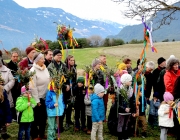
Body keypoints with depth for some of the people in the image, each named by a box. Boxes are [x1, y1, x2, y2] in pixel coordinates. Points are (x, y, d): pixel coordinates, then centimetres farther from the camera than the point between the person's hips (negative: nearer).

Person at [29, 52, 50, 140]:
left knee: (44, 116, 15)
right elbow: (33, 87, -18)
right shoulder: (33, 70, -16)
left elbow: (49, 82, 11)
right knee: (36, 117, 7)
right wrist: (37, 100, -16)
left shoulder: (45, 68, 4)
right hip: (37, 98, -6)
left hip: (45, 97, 6)